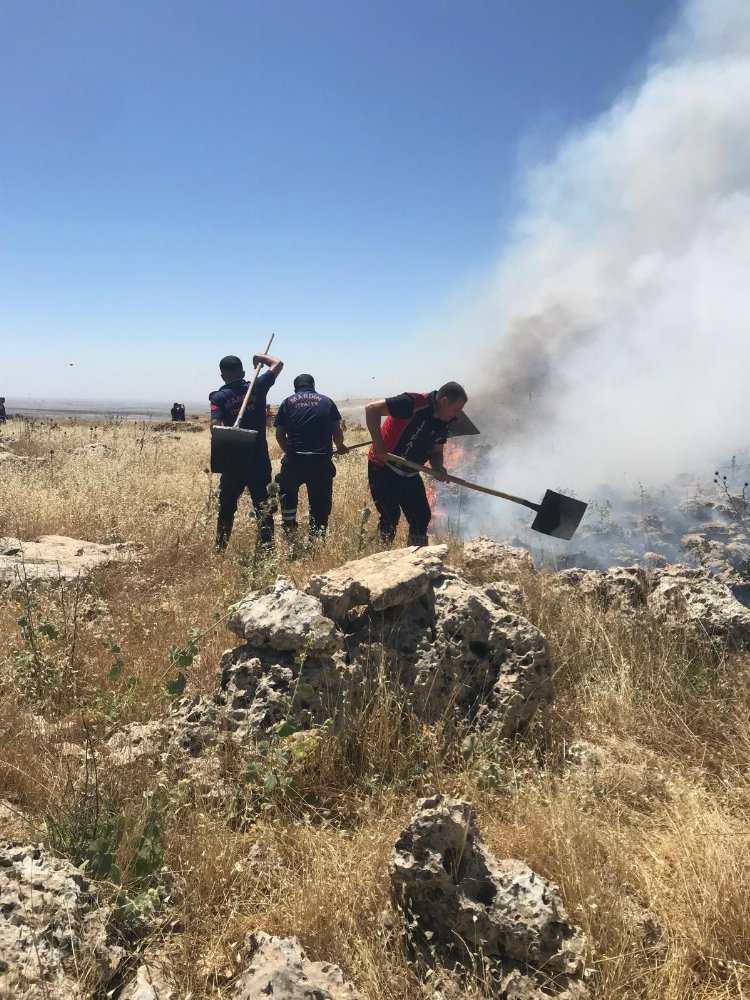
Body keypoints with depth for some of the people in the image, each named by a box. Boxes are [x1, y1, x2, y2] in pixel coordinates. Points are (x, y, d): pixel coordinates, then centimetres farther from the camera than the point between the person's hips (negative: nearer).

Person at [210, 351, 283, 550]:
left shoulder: (219, 397, -3)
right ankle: (267, 547, 7)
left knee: (227, 508, 11)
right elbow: (278, 364, 13)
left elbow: (215, 425, -19)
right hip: (260, 459, 1)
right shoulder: (257, 387, 1)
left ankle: (220, 549, 14)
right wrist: (260, 357, 26)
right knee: (263, 506, 8)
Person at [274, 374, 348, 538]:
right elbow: (337, 432, 8)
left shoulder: (288, 402, 10)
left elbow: (279, 435, 8)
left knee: (288, 492, 29)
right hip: (322, 461, -1)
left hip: (294, 460, 1)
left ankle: (289, 526, 30)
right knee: (321, 502, 11)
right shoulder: (327, 402, 10)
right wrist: (340, 447, 29)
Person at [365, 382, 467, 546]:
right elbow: (372, 409, -26)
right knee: (390, 519, -7)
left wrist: (438, 468, -10)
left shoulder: (443, 424, 3)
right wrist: (378, 445, -27)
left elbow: (436, 451, 13)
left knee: (422, 517, 7)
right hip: (384, 469, -8)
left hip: (410, 475, 8)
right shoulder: (414, 403, -23)